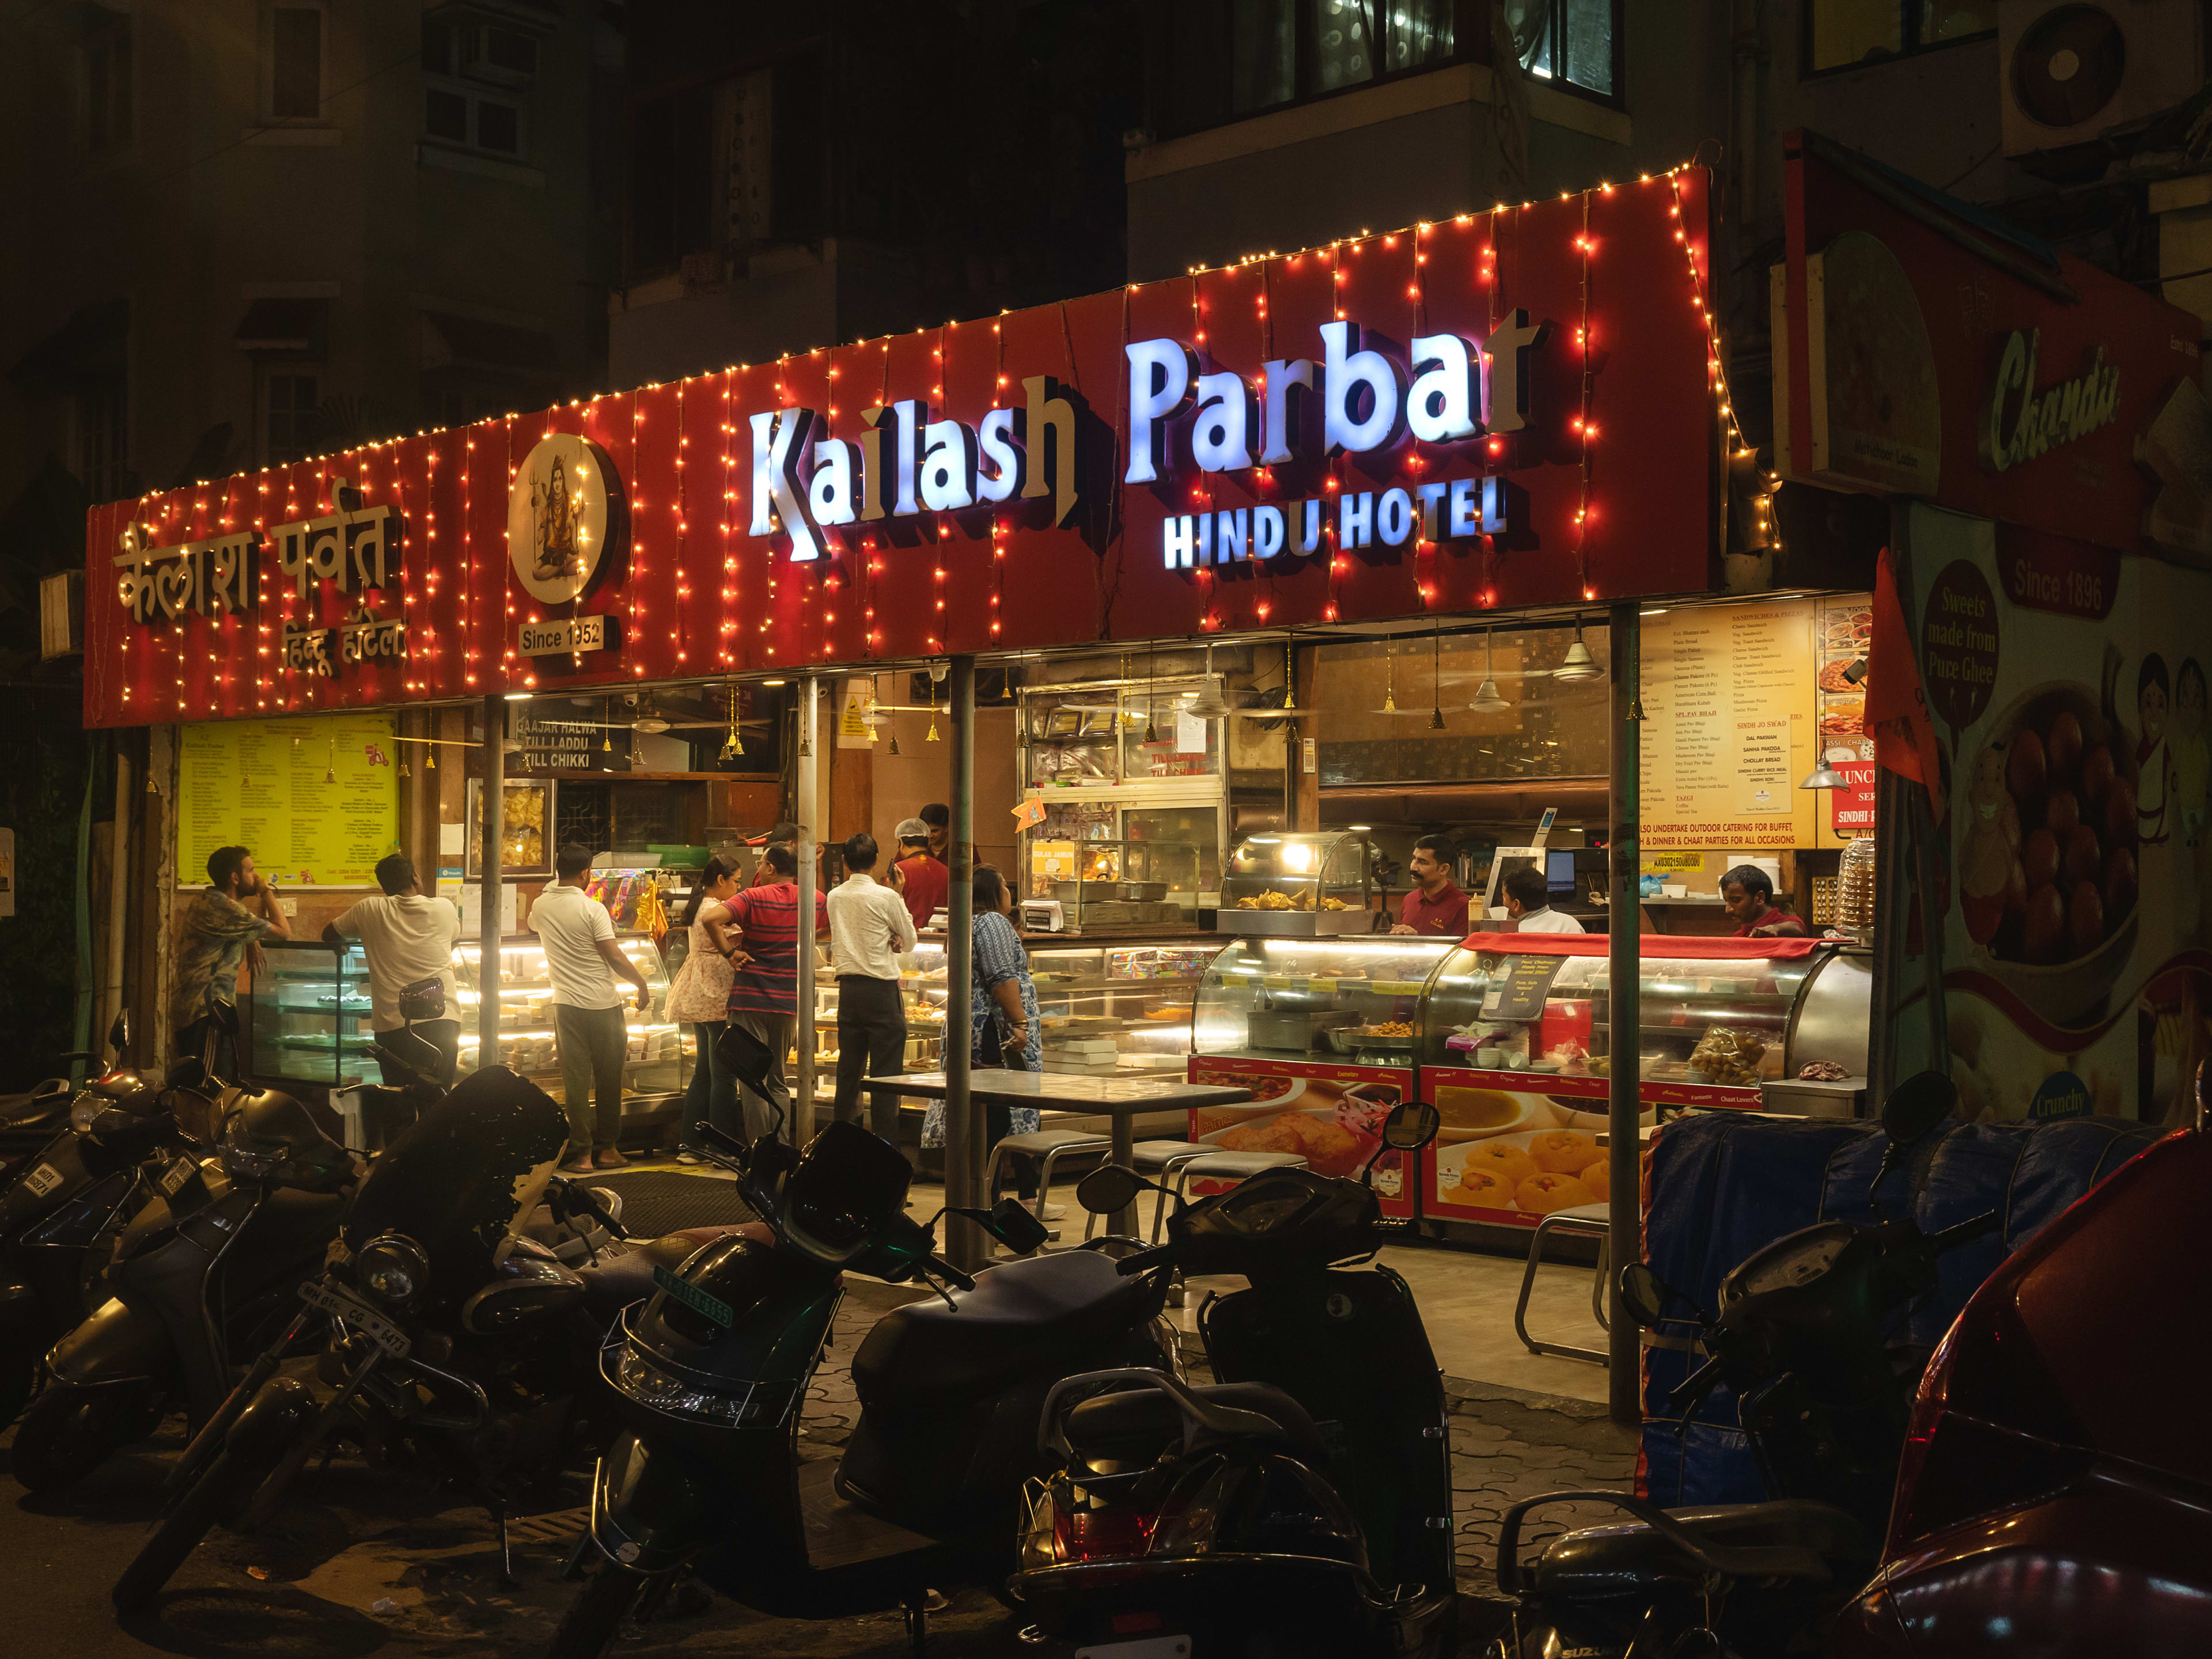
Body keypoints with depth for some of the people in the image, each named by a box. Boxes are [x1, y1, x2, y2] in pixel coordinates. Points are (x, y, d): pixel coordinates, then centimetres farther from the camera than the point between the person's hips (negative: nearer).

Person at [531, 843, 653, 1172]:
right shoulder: (593, 909, -11)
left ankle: (581, 1153, 3)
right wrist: (642, 984, -1)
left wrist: (558, 878, 32)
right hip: (603, 1003, -3)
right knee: (609, 1078, 9)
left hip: (567, 1004, 3)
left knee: (575, 1080, 5)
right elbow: (615, 957, -14)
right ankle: (607, 1148, 15)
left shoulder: (541, 906, 3)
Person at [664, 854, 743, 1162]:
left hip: (697, 995, 10)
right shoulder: (715, 908, -14)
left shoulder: (696, 906, 17)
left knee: (704, 1072, 14)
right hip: (717, 993, -10)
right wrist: (730, 952, -28)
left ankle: (690, 1145, 16)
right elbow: (712, 922, -37)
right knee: (723, 1074, -5)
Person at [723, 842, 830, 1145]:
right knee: (778, 1082, 15)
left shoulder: (753, 898, -9)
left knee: (752, 1082, 1)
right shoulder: (814, 900, 3)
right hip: (788, 1002, 4)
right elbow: (831, 925, 24)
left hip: (750, 1000, -4)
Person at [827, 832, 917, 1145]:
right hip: (881, 988, -5)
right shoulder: (886, 897, -9)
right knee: (886, 1073, -2)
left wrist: (888, 940, 8)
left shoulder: (835, 897, 6)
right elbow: (910, 941, 4)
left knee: (849, 1070, 11)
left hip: (848, 988, 5)